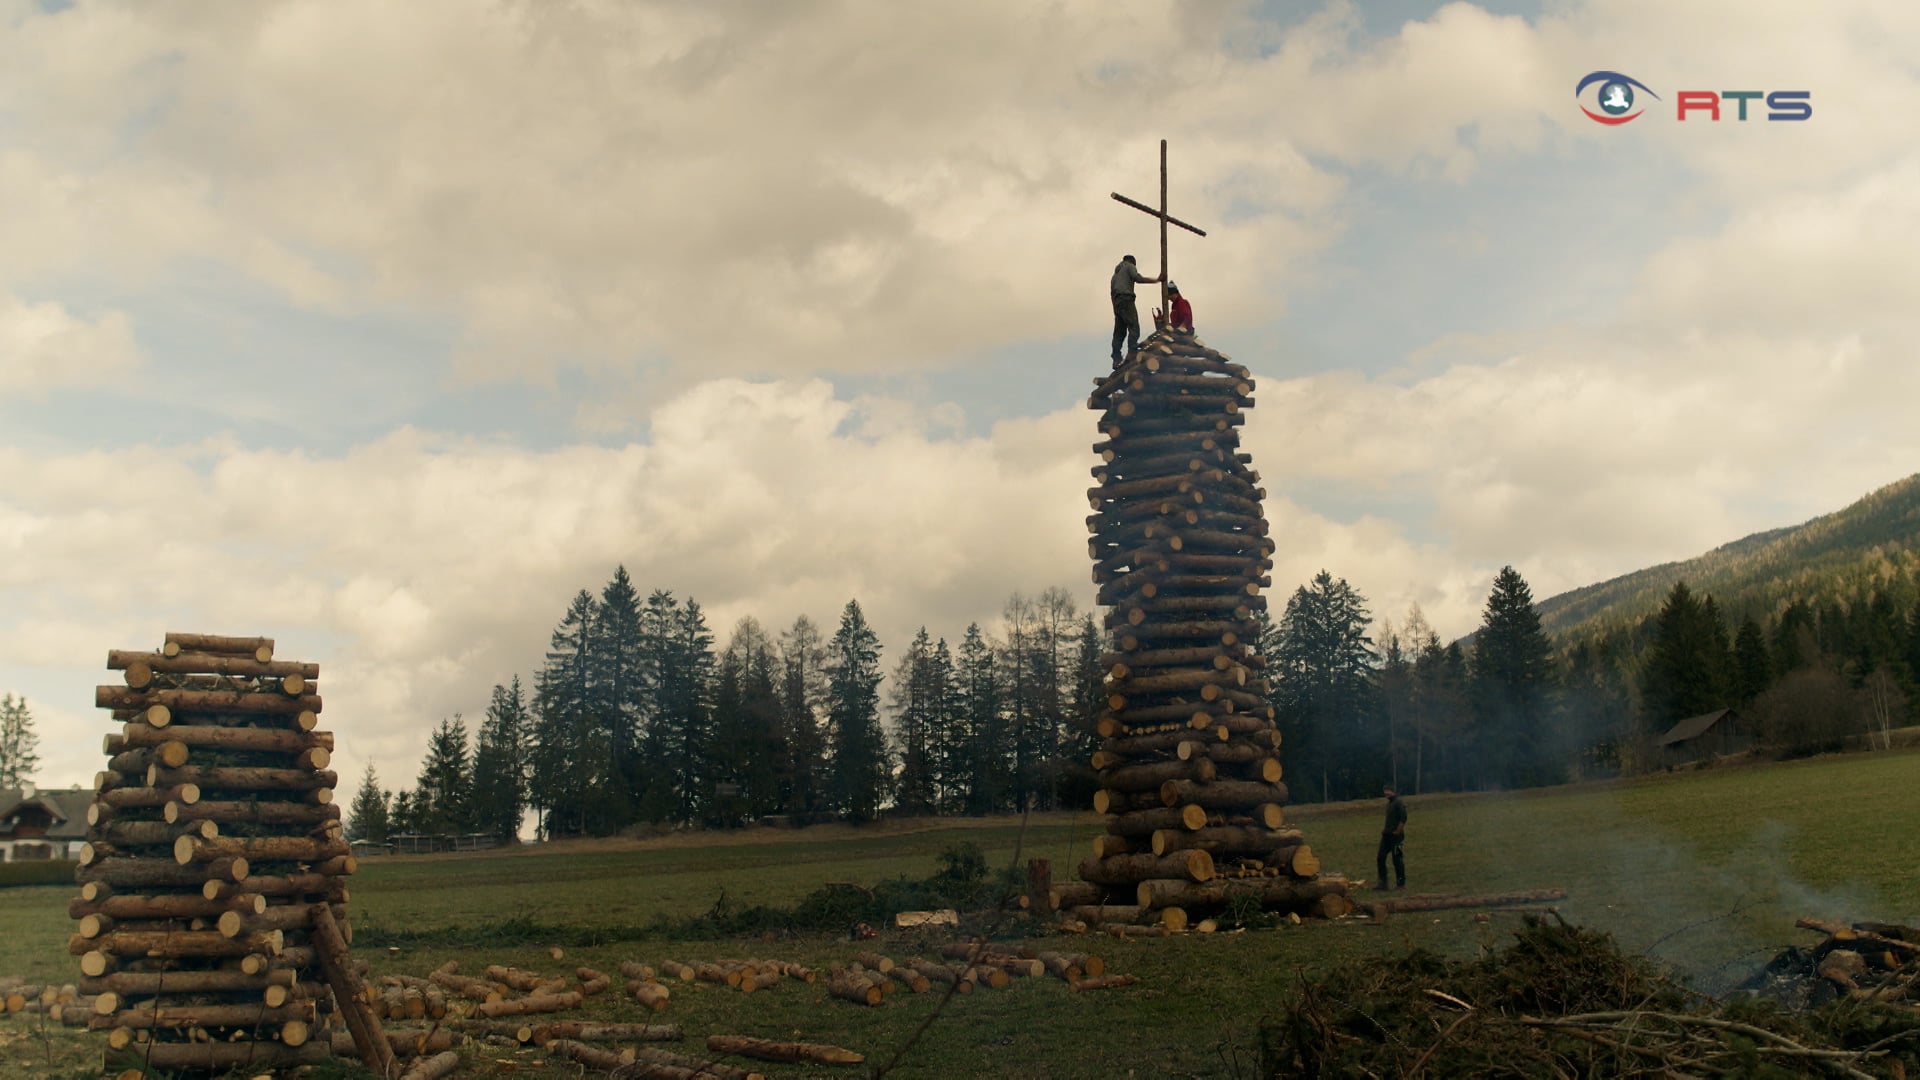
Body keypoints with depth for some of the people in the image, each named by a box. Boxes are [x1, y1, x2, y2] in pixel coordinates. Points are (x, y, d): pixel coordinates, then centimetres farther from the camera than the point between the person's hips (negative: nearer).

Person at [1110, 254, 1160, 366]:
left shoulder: (1116, 273, 31)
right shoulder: (1129, 266, 10)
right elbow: (1138, 278, -7)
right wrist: (1156, 280, -4)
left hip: (1116, 302, 8)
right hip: (1126, 300, -8)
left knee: (1119, 332, 6)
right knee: (1134, 327, -15)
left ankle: (1116, 360, -1)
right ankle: (1131, 354, -31)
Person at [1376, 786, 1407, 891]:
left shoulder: (1399, 803, -13)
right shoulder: (1389, 803, 16)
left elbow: (1403, 819, -21)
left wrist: (1397, 832, -18)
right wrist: (1384, 828, 14)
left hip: (1396, 836, -9)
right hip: (1387, 835, 9)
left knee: (1397, 860, -2)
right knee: (1380, 858, 5)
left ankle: (1401, 884, 8)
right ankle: (1383, 883, 9)